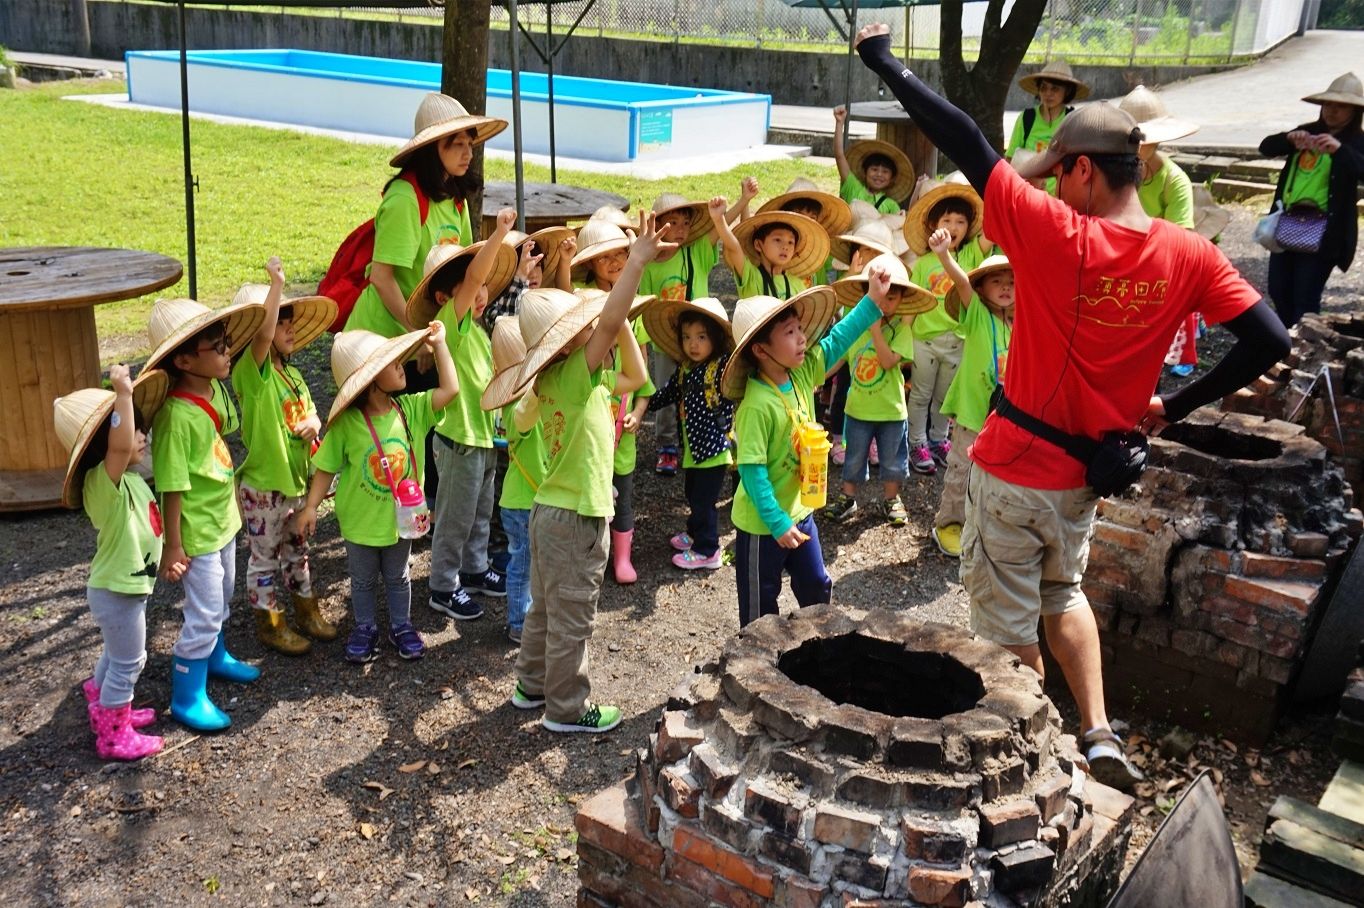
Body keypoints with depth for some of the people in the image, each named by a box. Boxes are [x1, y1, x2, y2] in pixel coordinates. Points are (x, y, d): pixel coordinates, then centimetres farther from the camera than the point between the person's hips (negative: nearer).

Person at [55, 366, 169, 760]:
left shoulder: (127, 477, 0)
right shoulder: (103, 481, -29)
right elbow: (120, 445, -50)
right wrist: (123, 392, -54)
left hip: (125, 586, 9)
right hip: (117, 591, -9)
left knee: (116, 655, 26)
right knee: (127, 663, 5)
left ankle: (107, 712, 45)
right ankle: (114, 737, 20)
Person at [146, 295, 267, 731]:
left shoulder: (216, 389, -5)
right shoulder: (176, 416, -30)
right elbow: (172, 488, -25)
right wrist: (173, 547, -19)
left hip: (223, 517, 8)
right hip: (196, 531, -8)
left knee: (222, 597, 26)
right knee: (203, 613, 2)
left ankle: (215, 656, 50)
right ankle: (187, 699, 18)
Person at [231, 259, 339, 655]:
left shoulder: (292, 374, 9)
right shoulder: (251, 370, -16)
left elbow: (309, 413, 15)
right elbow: (264, 333, -33)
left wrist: (312, 422, -9)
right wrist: (276, 281, -37)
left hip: (297, 479, 8)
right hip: (263, 485, -8)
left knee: (297, 552, 22)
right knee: (264, 559, 8)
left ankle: (306, 612, 35)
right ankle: (269, 624, 21)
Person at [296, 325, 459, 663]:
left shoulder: (411, 409, -10)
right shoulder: (346, 422, -19)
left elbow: (450, 389, -15)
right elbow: (326, 468, -12)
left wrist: (438, 345, -14)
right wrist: (310, 507, -14)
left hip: (401, 516, 3)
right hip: (361, 519, -2)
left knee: (397, 577, 21)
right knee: (363, 580, 19)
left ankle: (401, 626, 39)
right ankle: (365, 628, 38)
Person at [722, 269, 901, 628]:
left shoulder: (803, 373, -7)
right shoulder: (757, 405, -29)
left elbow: (836, 341, 7)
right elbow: (752, 471, -27)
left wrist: (873, 302, 3)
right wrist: (778, 523, -25)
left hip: (800, 509, 8)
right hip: (763, 524, -8)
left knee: (817, 586, 22)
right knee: (760, 607, 10)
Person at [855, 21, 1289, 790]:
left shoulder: (1053, 233, -19)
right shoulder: (1190, 255, -7)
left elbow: (963, 141, -17)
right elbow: (1269, 340, -8)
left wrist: (883, 58, -9)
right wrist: (1173, 407, 2)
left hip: (1015, 467, -5)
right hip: (1089, 472, 5)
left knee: (1009, 621, 13)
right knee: (1064, 592, 30)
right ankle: (1100, 733, 23)